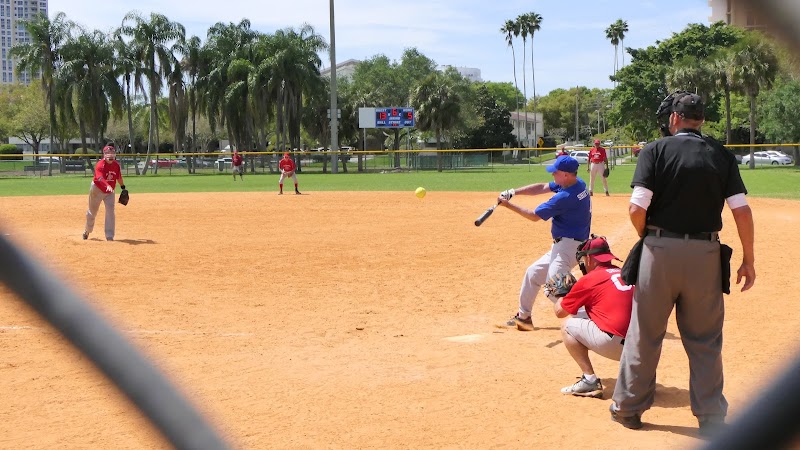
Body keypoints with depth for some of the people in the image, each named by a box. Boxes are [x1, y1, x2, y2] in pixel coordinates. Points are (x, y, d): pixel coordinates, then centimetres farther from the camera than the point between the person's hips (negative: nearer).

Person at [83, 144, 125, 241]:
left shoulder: (116, 165, -7)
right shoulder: (100, 165, -27)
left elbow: (119, 177, 10)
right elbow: (100, 178, -44)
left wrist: (123, 187, 18)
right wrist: (107, 186, -61)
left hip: (110, 191, 4)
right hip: (97, 189, -4)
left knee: (110, 211, -9)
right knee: (92, 211, 14)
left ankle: (109, 236, -7)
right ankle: (87, 230, 41)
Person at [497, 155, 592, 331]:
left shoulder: (565, 197, -24)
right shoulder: (579, 184, 3)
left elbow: (534, 216, -13)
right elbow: (542, 188, 11)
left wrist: (508, 205, -4)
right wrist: (514, 192, 1)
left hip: (569, 246, -11)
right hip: (561, 245, 11)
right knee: (533, 273, 22)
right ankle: (523, 317, 34)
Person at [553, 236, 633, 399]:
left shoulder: (588, 280, 3)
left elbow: (559, 312, 15)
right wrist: (573, 290, 36)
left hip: (614, 345, -7)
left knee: (567, 326, 13)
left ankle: (590, 380, 0)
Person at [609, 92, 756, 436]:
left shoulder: (655, 150, -2)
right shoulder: (722, 156, 5)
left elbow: (637, 208, -11)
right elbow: (742, 211, -3)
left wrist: (647, 239, 7)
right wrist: (748, 260, 4)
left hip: (660, 250, -2)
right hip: (706, 253, 2)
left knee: (644, 334, 11)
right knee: (705, 341, 11)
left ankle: (628, 407, 22)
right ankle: (712, 421, 13)